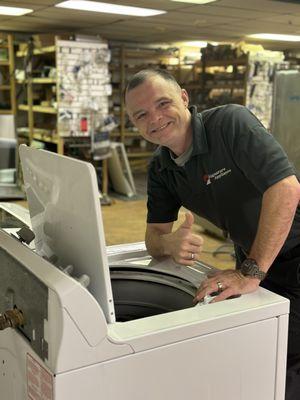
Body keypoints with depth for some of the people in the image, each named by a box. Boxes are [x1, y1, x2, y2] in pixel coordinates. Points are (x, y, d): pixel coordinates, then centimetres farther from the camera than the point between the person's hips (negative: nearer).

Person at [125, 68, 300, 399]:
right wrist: (169, 243, -26)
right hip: (250, 257, 6)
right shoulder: (160, 169, -1)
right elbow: (154, 236, 0)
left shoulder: (231, 122, -24)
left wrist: (251, 273, -35)